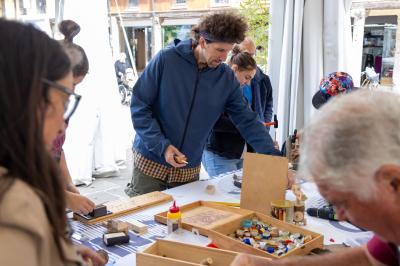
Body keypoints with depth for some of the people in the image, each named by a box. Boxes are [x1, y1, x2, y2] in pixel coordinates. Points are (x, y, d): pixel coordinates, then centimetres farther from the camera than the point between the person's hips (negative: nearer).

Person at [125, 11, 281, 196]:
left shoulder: (226, 78, -3)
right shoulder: (166, 60, -13)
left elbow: (247, 121, -2)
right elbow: (139, 106, -10)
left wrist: (275, 160, -10)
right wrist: (162, 146, -18)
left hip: (189, 171, 3)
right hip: (150, 163, -2)